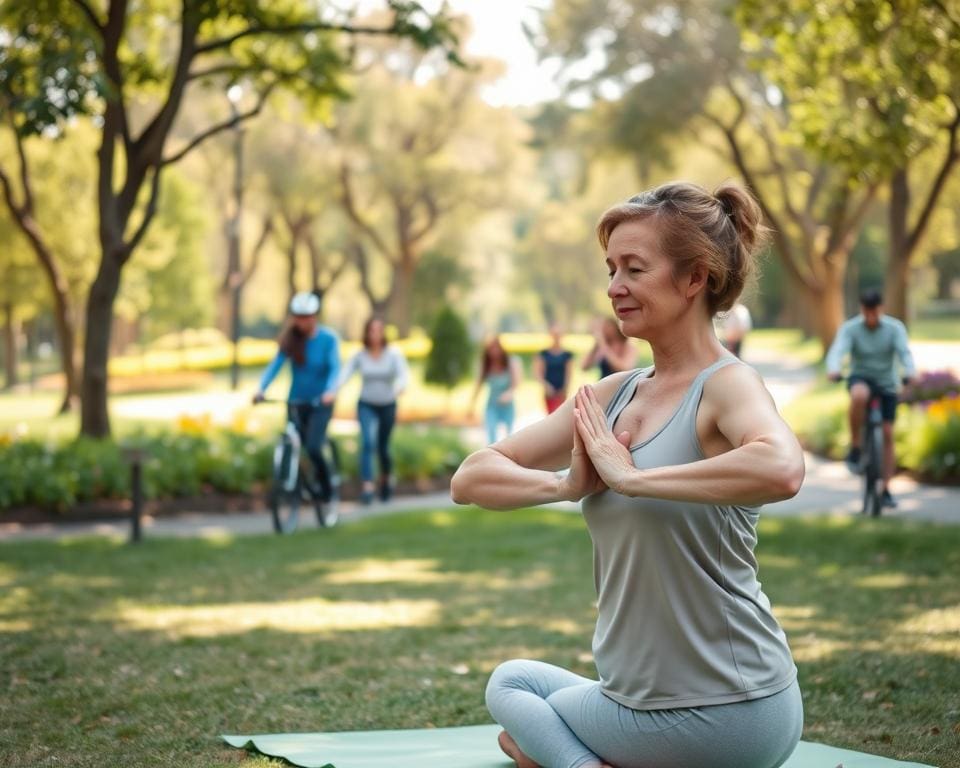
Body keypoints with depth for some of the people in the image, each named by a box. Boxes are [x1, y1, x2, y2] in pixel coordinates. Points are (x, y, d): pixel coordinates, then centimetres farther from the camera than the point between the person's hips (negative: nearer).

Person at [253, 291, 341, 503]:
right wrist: (261, 389, -29)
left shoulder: (328, 339, -10)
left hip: (321, 402, -3)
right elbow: (276, 364, -13)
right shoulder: (290, 338, -3)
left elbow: (335, 368, -20)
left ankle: (327, 487, 4)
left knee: (313, 448, -18)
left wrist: (331, 391, -40)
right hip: (296, 402, 3)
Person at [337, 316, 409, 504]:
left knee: (383, 447, 12)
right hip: (366, 406, -1)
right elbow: (345, 373, -16)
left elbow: (403, 373, -21)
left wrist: (399, 387, -44)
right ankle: (367, 486, -25)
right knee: (367, 442, -20)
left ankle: (386, 478, 41)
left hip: (387, 406, 1)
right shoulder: (359, 355, -7)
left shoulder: (394, 354, -9)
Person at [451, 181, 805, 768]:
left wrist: (633, 477, -30)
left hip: (727, 713, -8)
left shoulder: (728, 384, -16)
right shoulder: (612, 396, 5)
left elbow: (781, 469, -41)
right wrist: (567, 485, -16)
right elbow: (470, 479, 3)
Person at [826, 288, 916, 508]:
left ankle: (886, 490, 8)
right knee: (859, 395, -39)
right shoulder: (850, 328, -14)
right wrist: (833, 370, -50)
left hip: (887, 385, 2)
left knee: (887, 435, -1)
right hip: (861, 378, -2)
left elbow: (904, 352, -24)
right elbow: (837, 351, -27)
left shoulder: (895, 328, -12)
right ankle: (854, 448, -21)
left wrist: (910, 373, -45)